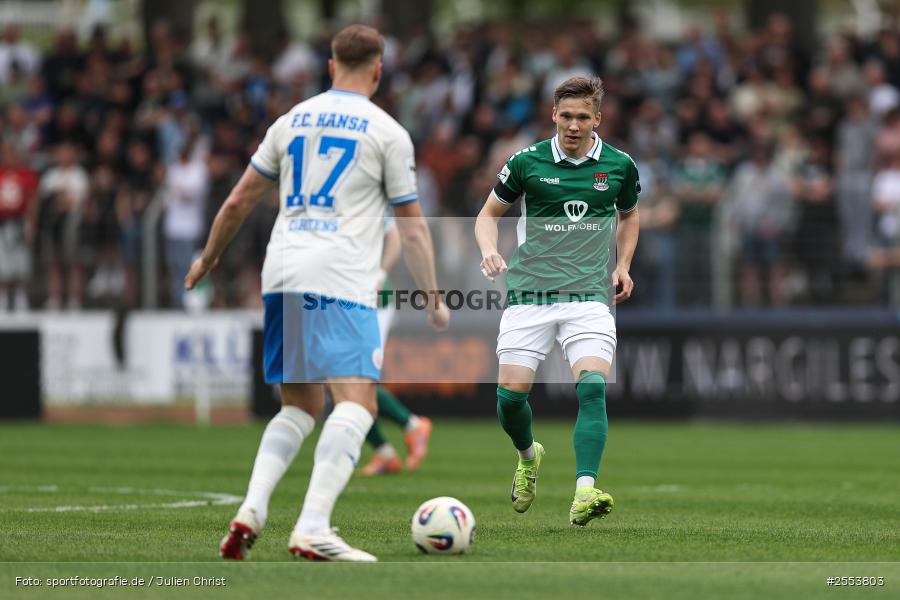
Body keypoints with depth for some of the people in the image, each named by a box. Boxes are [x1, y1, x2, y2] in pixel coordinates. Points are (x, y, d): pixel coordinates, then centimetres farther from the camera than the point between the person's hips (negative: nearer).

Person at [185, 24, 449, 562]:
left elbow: (239, 202, 21)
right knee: (357, 403, -10)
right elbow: (412, 225, 5)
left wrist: (209, 258, 35)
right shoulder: (387, 133, 3)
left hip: (281, 276, 6)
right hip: (341, 283, -6)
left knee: (301, 406, 17)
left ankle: (252, 508, -3)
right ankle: (313, 529, -25)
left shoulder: (292, 121, 17)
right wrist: (434, 299, 13)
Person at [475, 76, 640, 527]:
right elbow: (489, 213, 12)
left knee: (592, 386, -22)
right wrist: (489, 250, -8)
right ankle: (528, 456, 29)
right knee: (511, 393, -6)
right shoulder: (527, 162, 0)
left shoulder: (619, 166, 5)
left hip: (589, 296, 0)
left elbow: (629, 215, 25)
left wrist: (623, 265, 11)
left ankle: (584, 493, -26)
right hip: (529, 294, 0)